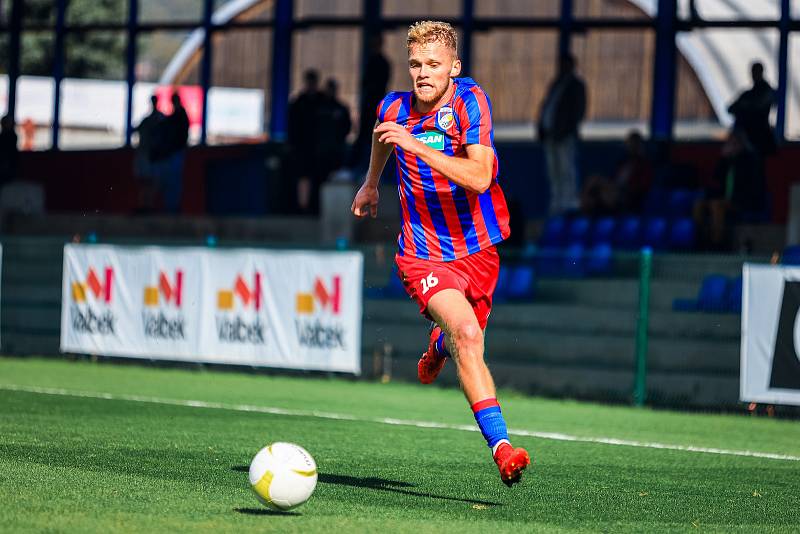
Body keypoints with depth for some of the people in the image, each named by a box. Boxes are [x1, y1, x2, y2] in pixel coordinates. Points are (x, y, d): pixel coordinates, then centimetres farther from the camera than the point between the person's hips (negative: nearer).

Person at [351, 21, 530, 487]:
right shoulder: (393, 109, -6)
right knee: (467, 333, -25)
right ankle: (500, 445, -30)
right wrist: (372, 182, 37)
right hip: (424, 253, -1)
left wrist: (416, 145, -35)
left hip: (479, 247, 1)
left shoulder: (470, 100, -16)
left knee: (464, 336, 17)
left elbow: (479, 177, -29)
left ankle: (440, 343, 57)